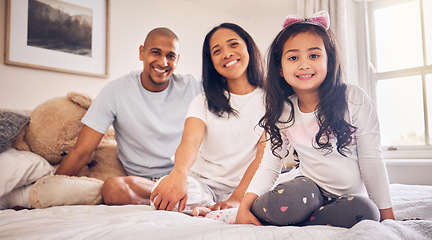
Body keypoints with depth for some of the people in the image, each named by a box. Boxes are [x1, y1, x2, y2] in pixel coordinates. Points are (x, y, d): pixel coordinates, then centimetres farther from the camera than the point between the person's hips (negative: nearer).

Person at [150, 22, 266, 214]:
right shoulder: (204, 101, 10)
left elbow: (264, 154, -7)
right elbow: (191, 139, -11)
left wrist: (237, 198, -23)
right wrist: (178, 173, -35)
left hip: (247, 188, 0)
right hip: (203, 182, 0)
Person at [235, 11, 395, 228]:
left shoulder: (355, 99, -13)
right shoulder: (282, 113, -5)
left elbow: (371, 160, -7)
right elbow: (269, 166, -3)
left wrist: (387, 215, -2)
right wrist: (244, 207, -18)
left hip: (352, 195, 1)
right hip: (310, 189, -1)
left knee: (365, 212, -34)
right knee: (297, 194, -36)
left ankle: (279, 223, -21)